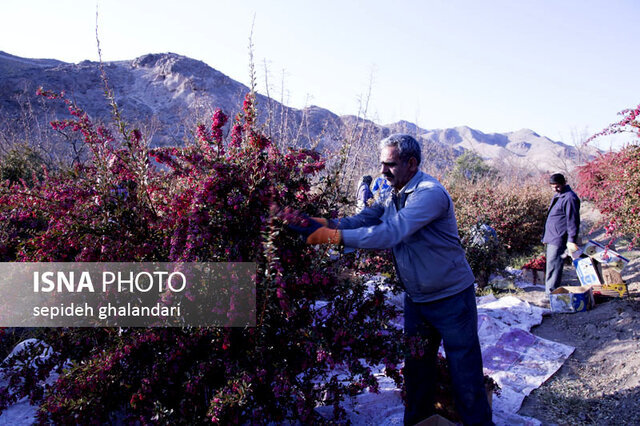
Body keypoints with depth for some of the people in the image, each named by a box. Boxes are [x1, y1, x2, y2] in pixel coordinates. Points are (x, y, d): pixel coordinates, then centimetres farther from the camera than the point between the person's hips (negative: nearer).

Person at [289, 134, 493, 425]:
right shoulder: (392, 196, 3)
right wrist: (324, 223, -24)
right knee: (416, 370, 20)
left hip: (452, 298, -7)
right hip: (416, 300, 8)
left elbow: (391, 234, -34)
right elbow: (361, 220, -6)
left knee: (465, 377, 6)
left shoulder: (430, 193, -25)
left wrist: (332, 236, -37)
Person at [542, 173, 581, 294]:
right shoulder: (557, 196, 17)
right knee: (551, 265, 16)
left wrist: (572, 240, -20)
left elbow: (573, 220, -18)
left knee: (553, 266, -10)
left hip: (559, 240, -10)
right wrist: (546, 236, 26)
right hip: (552, 238, 11)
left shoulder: (570, 198, -15)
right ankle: (552, 293, 26)